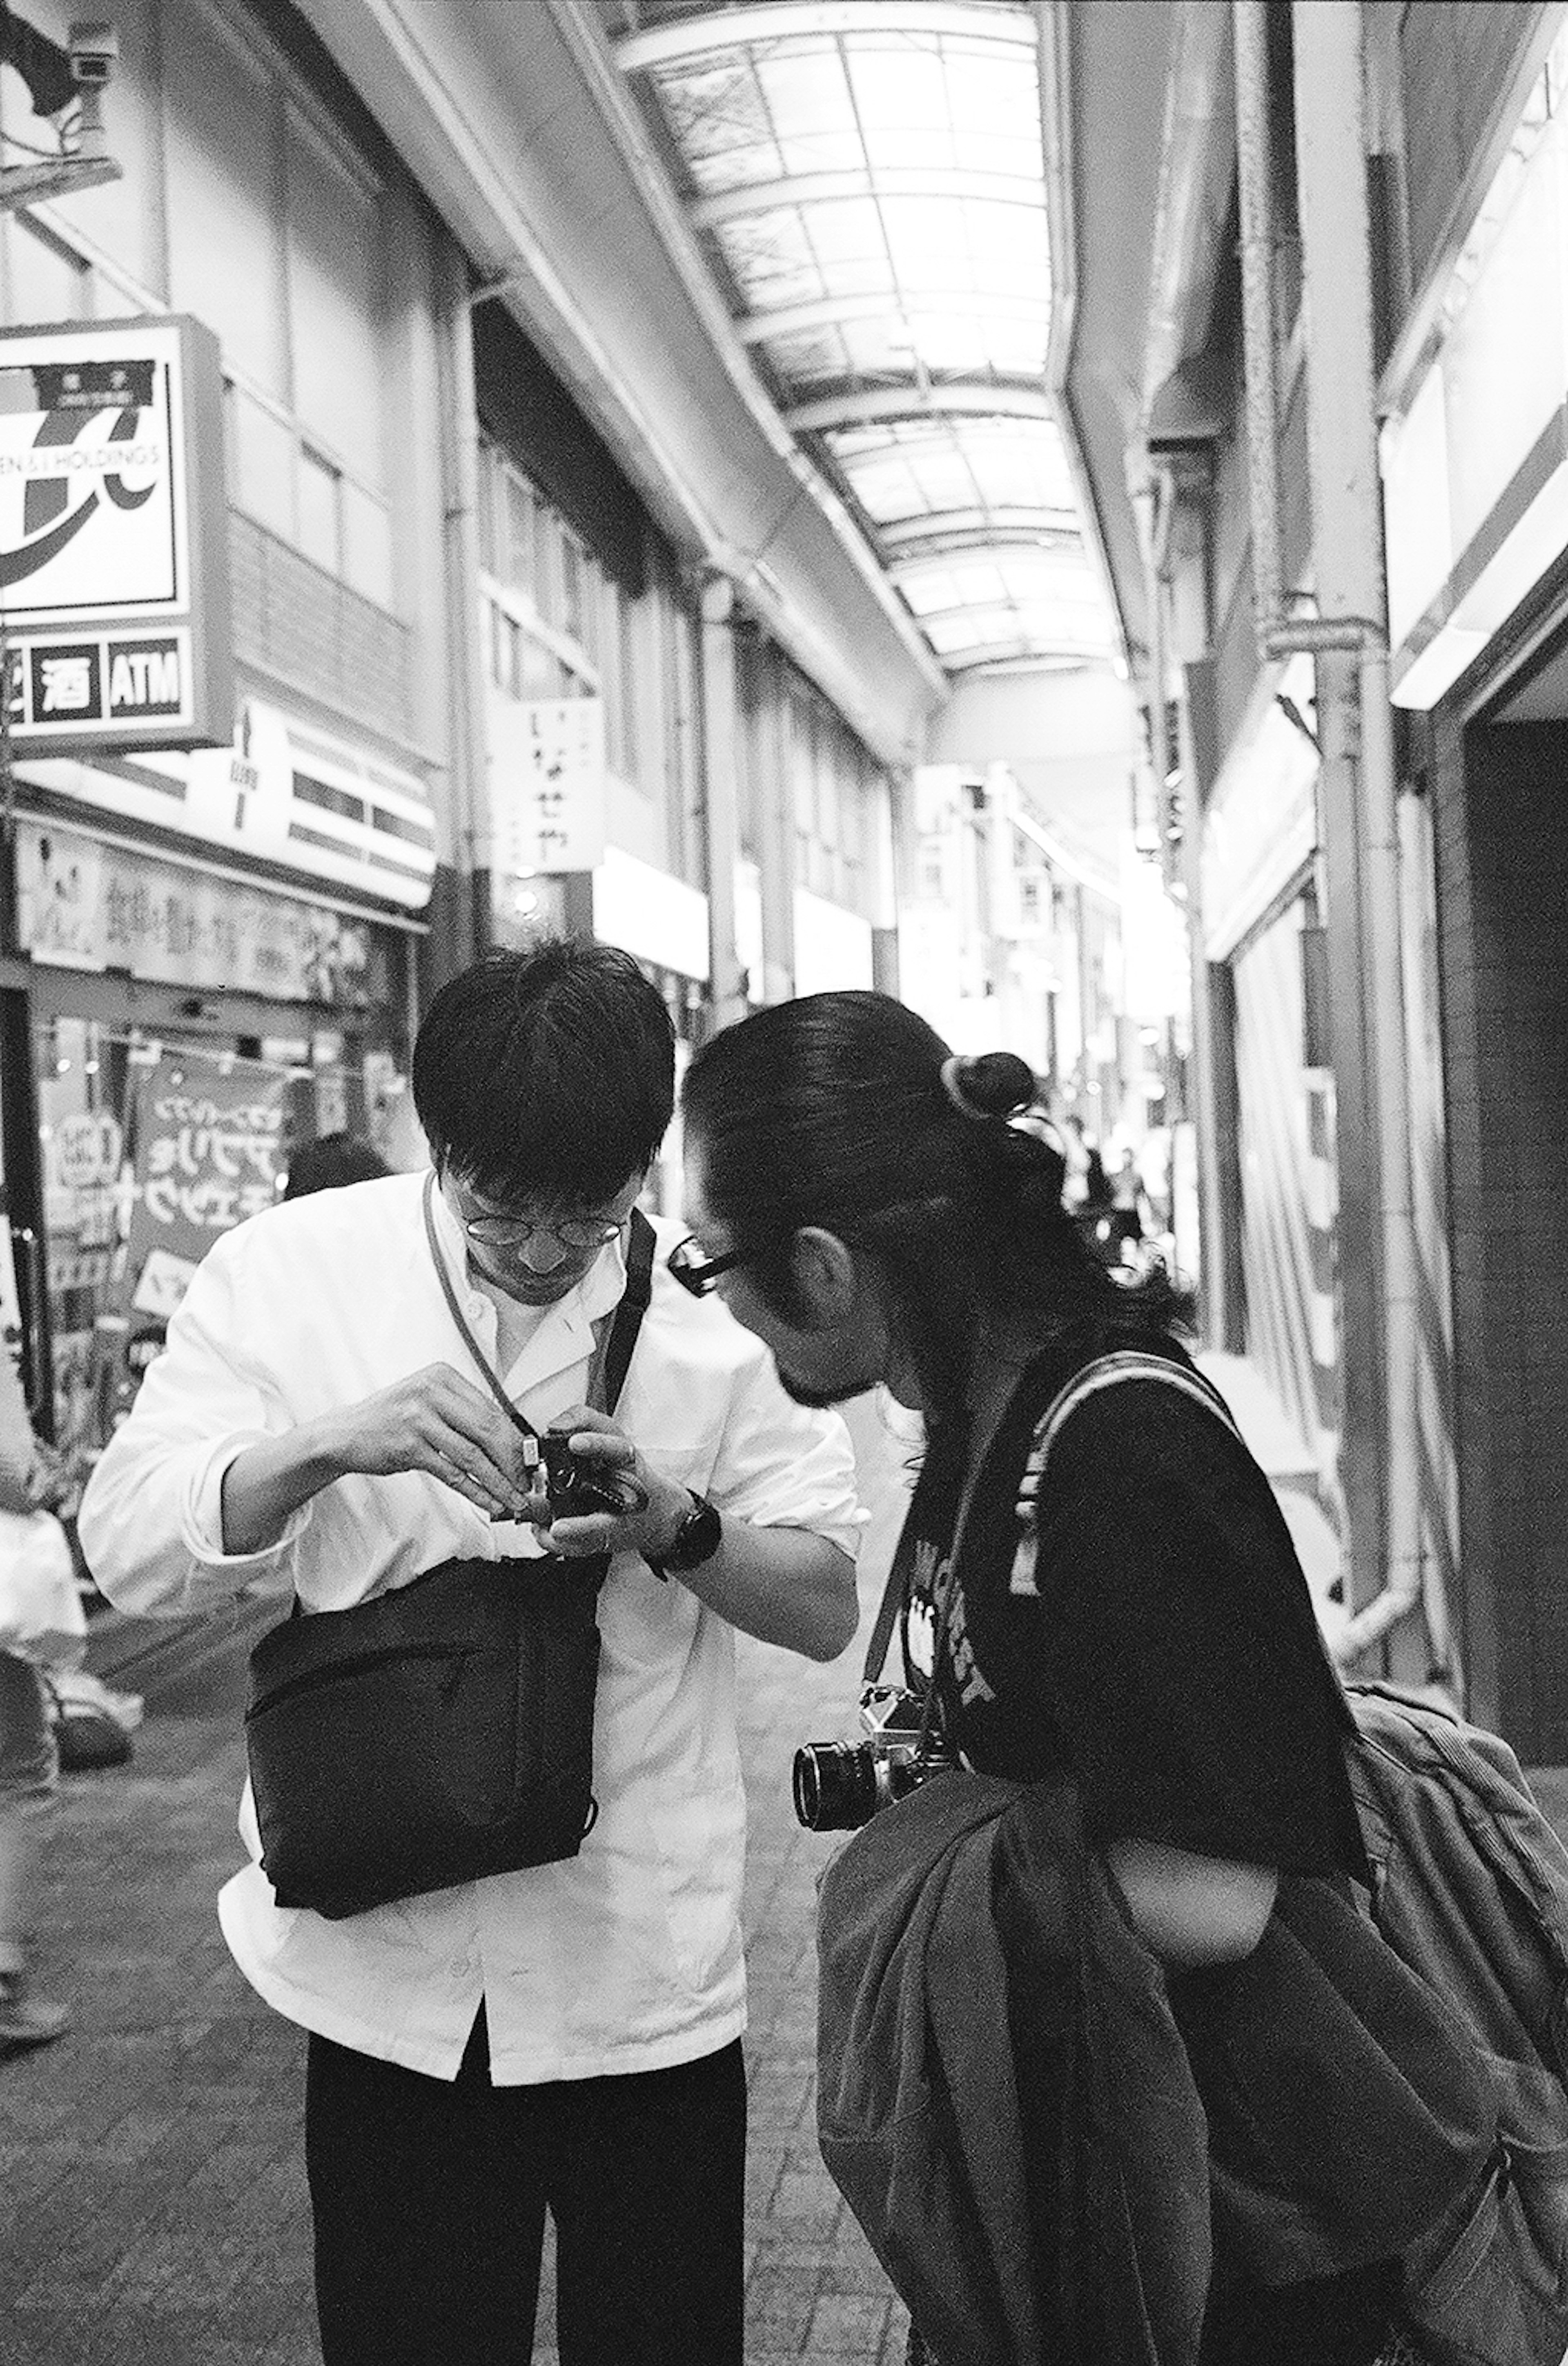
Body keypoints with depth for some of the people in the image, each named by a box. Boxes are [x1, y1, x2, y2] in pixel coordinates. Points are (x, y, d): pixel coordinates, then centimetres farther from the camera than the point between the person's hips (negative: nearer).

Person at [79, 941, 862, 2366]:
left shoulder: (719, 1299, -3)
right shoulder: (291, 1270, -3)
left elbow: (825, 1607, -1)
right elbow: (130, 1552, -8)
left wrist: (676, 1528, -21)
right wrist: (330, 1445, -25)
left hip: (643, 1976, 0)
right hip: (384, 1968, 0)